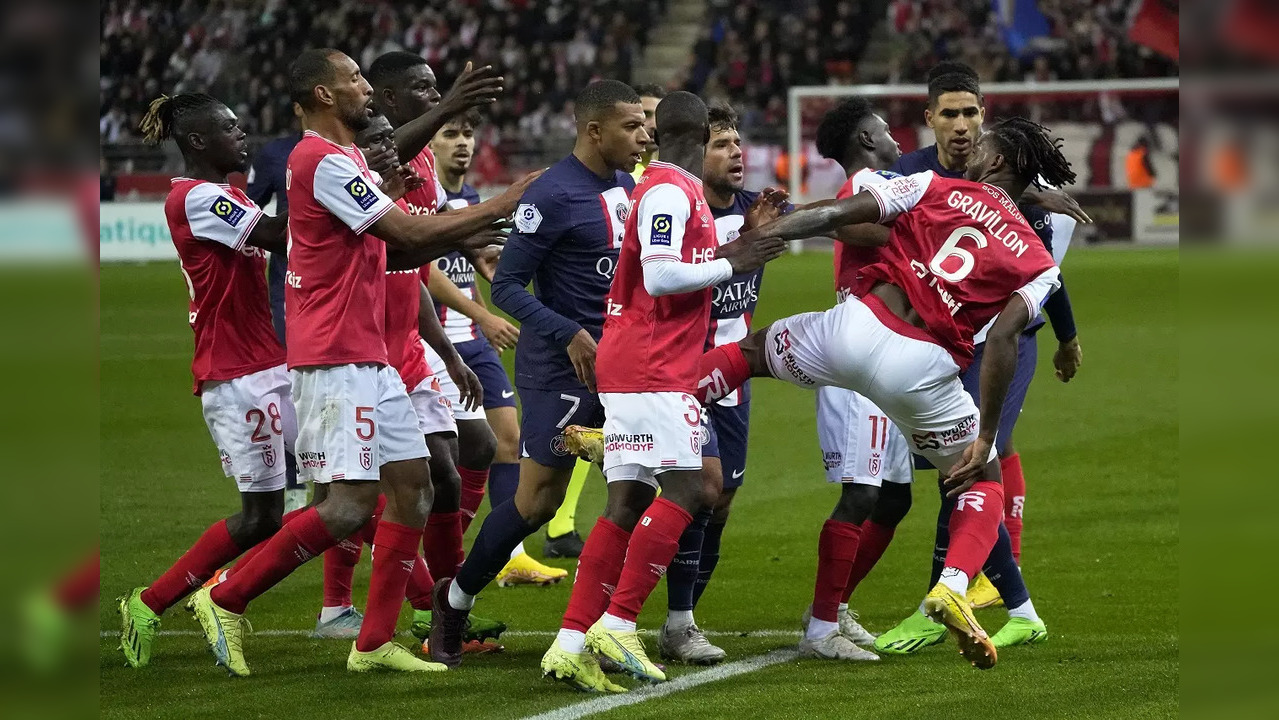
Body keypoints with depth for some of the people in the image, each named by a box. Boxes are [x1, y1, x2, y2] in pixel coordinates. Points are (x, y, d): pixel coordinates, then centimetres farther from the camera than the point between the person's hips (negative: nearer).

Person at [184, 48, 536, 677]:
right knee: (350, 506, -12)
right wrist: (499, 207, -11)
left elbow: (390, 253, 22)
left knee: (412, 486, 7)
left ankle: (375, 643, 9)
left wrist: (455, 237, 5)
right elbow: (411, 234, -19)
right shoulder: (324, 161, -15)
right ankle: (225, 600, -1)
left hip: (369, 359, 10)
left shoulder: (342, 159, 18)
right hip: (335, 360, -10)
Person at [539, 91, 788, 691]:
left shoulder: (670, 189, 19)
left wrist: (745, 238, 18)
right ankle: (616, 626, -15)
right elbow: (661, 277, -20)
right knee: (682, 491, -11)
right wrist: (733, 263, -11)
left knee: (626, 503, 4)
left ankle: (571, 645, -1)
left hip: (629, 368, 10)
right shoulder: (671, 192, -11)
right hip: (651, 368, -10)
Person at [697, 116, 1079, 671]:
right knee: (983, 483, 21)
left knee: (750, 351, 27)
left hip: (856, 327, 0)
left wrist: (743, 242, 1)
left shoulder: (934, 188, 10)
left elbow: (837, 215, 1)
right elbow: (1003, 338, -4)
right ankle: (952, 586, -5)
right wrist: (985, 437, -2)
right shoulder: (1037, 263, 9)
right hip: (923, 369, 0)